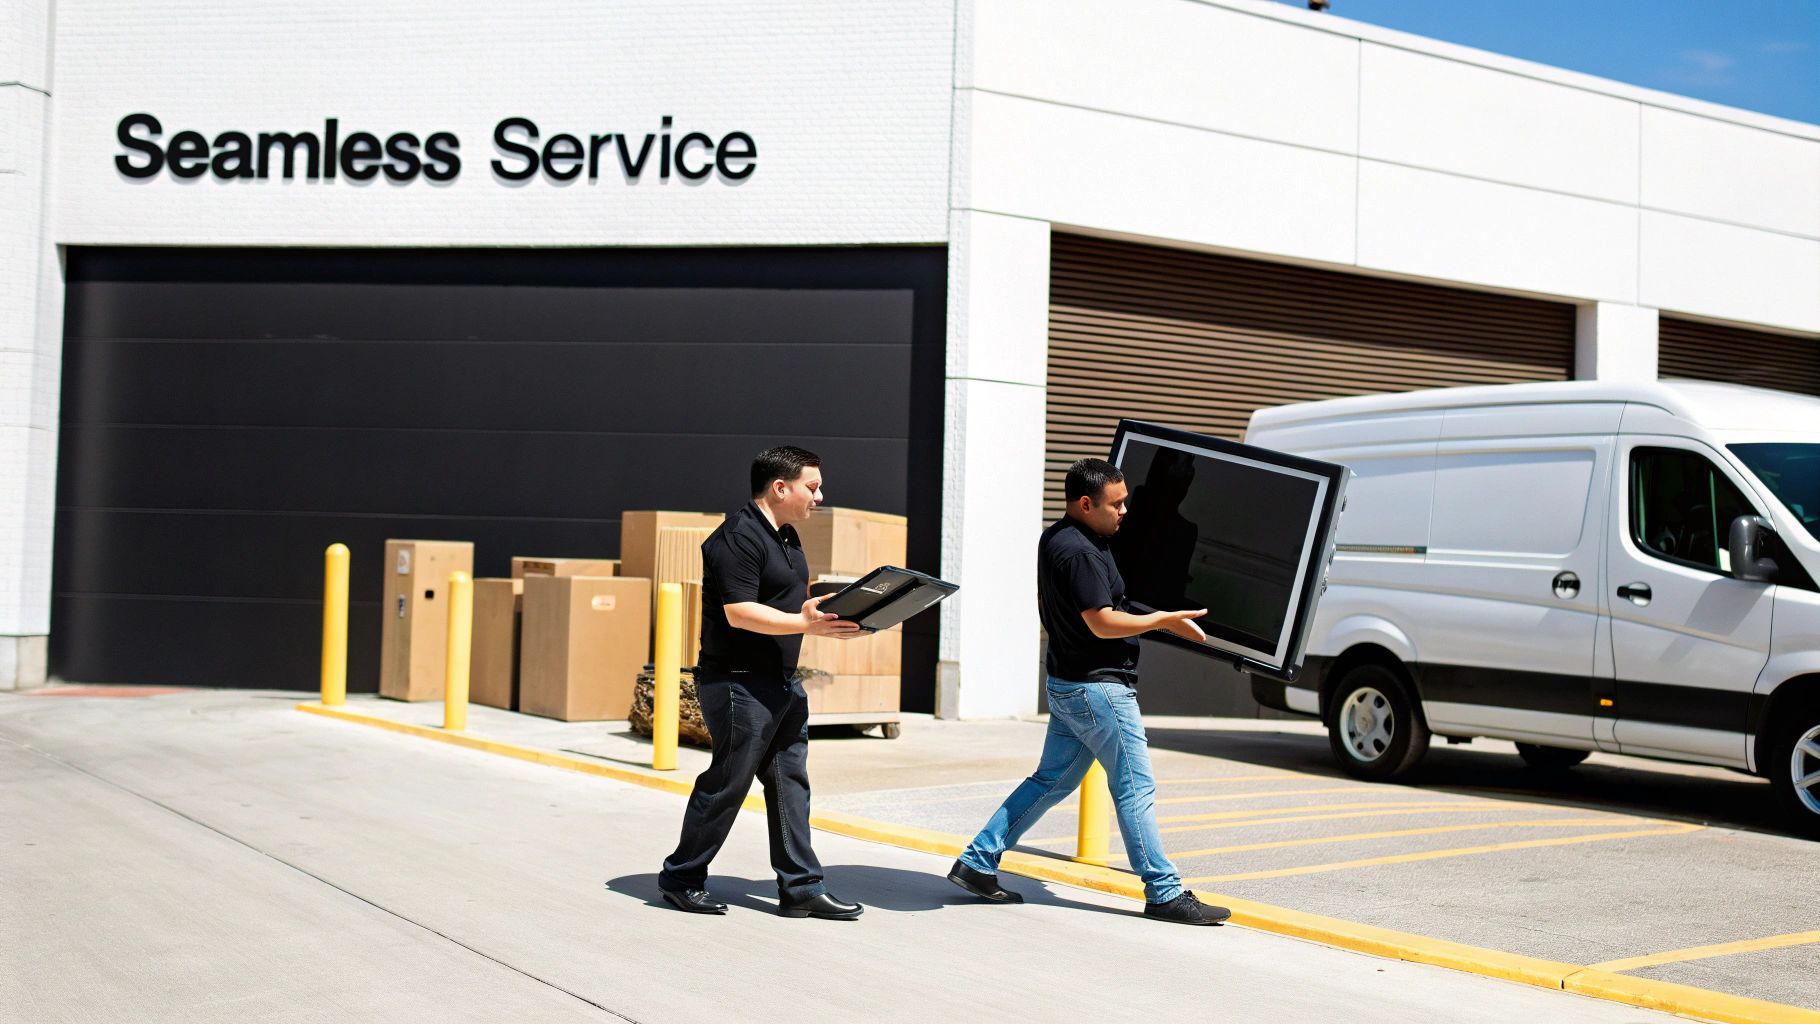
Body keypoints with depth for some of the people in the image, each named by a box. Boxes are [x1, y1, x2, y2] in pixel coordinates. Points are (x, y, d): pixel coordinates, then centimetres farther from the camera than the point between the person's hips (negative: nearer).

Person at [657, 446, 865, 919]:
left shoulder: (785, 537, 15)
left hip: (780, 683, 10)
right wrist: (807, 625, -29)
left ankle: (800, 887, 12)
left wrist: (833, 612, 7)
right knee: (726, 784, 0)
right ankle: (680, 879, 15)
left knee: (790, 782, 8)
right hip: (739, 684, -10)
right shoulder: (739, 537, -16)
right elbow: (739, 612, -24)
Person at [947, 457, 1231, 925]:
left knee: (1052, 780, 15)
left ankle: (977, 862, 16)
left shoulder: (1054, 539, 11)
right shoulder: (1079, 553, -21)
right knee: (1136, 787, -2)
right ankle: (1164, 894, 5)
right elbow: (1103, 623, -23)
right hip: (1098, 688, -10)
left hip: (1067, 684, 10)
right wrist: (1166, 620, -14)